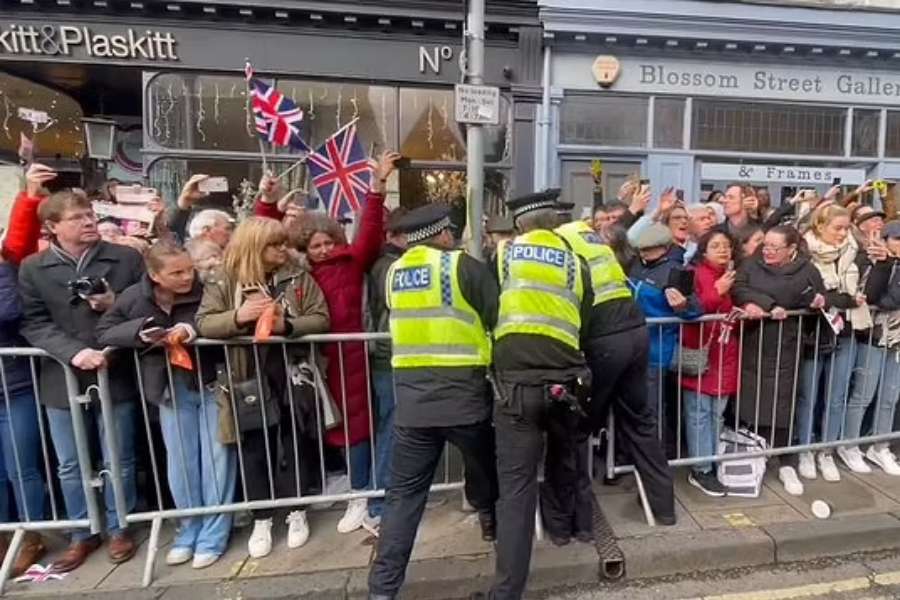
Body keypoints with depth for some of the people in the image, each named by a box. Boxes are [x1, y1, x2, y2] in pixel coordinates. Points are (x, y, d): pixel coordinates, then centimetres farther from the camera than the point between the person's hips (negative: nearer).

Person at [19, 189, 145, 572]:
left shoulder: (127, 258, -2)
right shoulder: (33, 268, 1)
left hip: (115, 375, -1)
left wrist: (116, 305, -17)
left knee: (118, 461, 11)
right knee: (70, 466, 15)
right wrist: (74, 352, -19)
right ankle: (82, 534, 35)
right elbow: (33, 324, -4)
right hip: (62, 379, 2)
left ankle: (118, 529, 31)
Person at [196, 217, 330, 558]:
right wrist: (238, 316, -26)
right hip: (249, 376, 0)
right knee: (255, 448, 10)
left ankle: (297, 513, 32)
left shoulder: (298, 277, 0)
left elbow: (321, 319, -5)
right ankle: (262, 520, 29)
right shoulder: (223, 281, -2)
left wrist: (287, 325, -22)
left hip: (293, 371, 1)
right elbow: (203, 324, -8)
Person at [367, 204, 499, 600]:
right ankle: (492, 521, 45)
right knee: (485, 473, 23)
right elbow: (499, 319, -5)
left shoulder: (394, 273, 7)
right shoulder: (464, 266, -6)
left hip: (411, 399, 4)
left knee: (404, 494, 11)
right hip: (463, 395, -3)